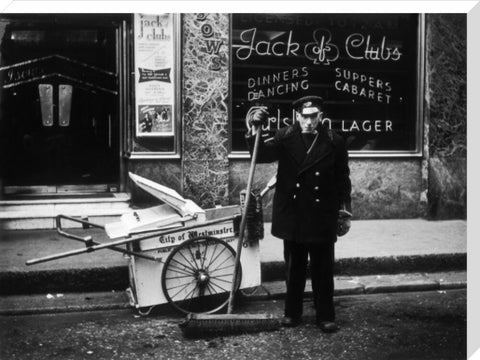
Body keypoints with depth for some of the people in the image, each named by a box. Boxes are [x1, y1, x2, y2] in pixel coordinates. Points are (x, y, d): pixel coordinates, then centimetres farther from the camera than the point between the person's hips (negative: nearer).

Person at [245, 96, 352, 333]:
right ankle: (292, 313, 25)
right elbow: (261, 155, -11)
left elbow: (343, 180, 4)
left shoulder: (334, 142, 0)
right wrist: (255, 131, -26)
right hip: (292, 216, 1)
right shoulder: (285, 138, 1)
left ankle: (326, 317, 16)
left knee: (323, 269, 5)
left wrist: (344, 213, 2)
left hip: (322, 218, -1)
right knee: (294, 268, 13)